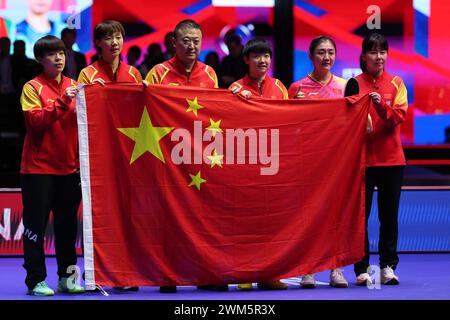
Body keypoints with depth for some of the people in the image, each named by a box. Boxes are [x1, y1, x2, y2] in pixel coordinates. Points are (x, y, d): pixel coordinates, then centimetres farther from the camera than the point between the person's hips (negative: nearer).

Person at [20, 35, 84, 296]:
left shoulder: (74, 86, 11)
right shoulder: (33, 88, -2)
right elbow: (36, 121, -15)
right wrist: (62, 102, -23)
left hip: (70, 167, 4)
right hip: (39, 167, -4)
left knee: (67, 224, 8)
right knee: (36, 223, -1)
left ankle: (67, 277, 17)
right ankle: (36, 280, 4)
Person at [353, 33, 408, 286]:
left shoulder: (396, 83, 6)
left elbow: (400, 115, -6)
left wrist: (381, 105, -23)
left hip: (391, 158, 1)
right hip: (362, 158, -1)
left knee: (389, 215, 4)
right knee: (360, 214, 0)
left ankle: (388, 266, 10)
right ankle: (362, 269, 4)